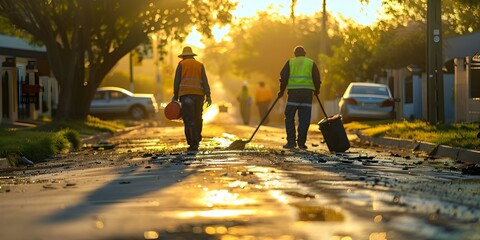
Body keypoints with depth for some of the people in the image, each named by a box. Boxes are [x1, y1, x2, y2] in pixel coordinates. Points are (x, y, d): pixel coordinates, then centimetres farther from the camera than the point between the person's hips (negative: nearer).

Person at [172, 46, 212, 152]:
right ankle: (197, 139, 26)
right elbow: (205, 81, 4)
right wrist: (208, 95, -2)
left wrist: (175, 97, 6)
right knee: (197, 118, 17)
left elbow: (176, 81, 3)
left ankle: (193, 144, -16)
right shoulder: (200, 65, 15)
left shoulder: (181, 64, 9)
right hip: (198, 94, 3)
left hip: (186, 94, -3)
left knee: (189, 120, -7)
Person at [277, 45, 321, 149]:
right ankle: (301, 142, 0)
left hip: (293, 91, -1)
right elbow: (317, 78, 10)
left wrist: (282, 90, 15)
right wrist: (317, 90, 27)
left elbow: (283, 77, 4)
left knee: (289, 117, 6)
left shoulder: (290, 62, 10)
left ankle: (291, 142, 1)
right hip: (307, 92, 1)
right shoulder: (311, 63, 13)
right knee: (304, 119, 3)